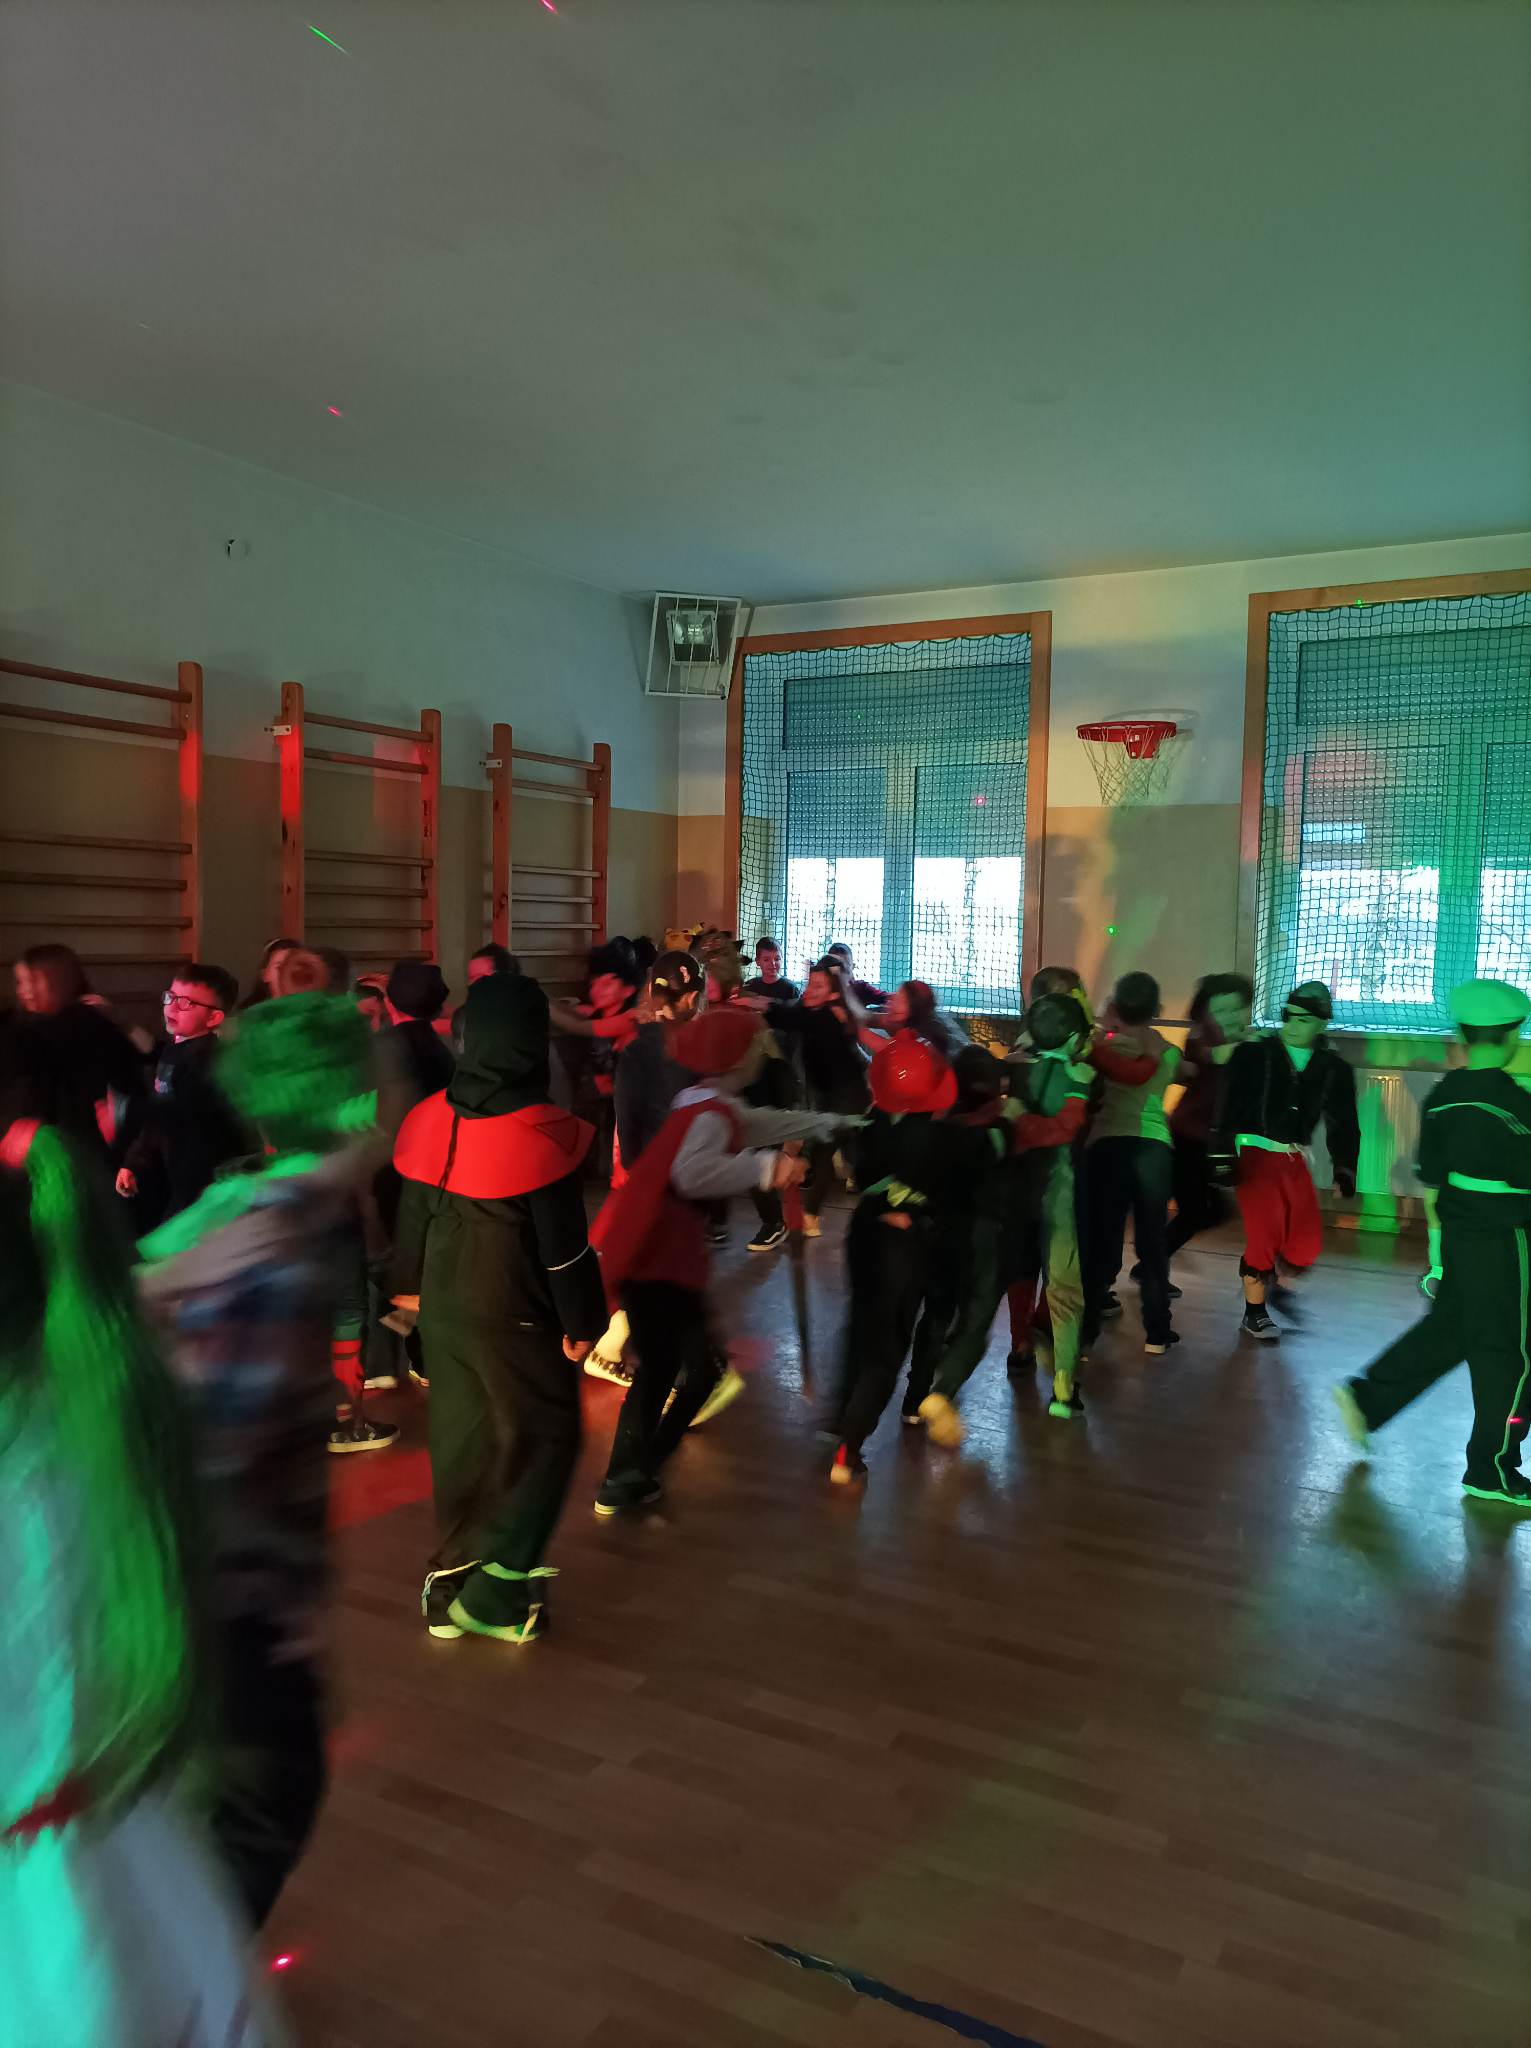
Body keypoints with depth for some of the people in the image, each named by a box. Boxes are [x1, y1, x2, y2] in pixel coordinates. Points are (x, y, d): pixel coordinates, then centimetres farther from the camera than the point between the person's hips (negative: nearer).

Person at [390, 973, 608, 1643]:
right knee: (538, 1440, 9)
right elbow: (563, 1241, -16)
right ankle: (491, 1598, 10)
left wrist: (410, 1282, 23)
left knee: (460, 1437, 18)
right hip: (515, 1313, -6)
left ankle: (451, 1583, 30)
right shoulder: (539, 1132, -21)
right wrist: (581, 1321, -6)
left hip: (444, 1304, 6)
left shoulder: (433, 1119, -3)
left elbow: (413, 1211, 9)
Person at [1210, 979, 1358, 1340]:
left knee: (1308, 1240, 2)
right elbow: (1228, 1108, -9)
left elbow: (1343, 1124, 9)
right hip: (1255, 1152, -4)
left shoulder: (1333, 1069, 2)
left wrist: (1344, 1169, 5)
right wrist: (1222, 1157, -13)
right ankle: (1254, 1313, 11)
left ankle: (1280, 1285, 34)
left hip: (1295, 1159, 4)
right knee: (1265, 1235, -9)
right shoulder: (1255, 1055, -8)